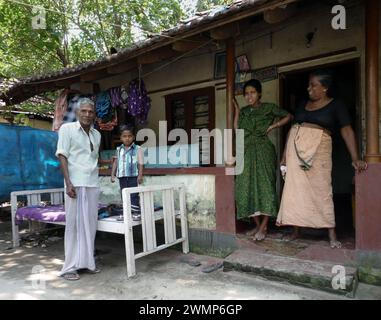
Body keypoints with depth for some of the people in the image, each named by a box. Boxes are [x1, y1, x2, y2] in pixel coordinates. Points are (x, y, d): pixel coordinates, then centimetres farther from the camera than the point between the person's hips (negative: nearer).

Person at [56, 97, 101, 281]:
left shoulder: (97, 134, 13)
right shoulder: (67, 129, -2)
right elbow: (62, 156, -7)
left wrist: (95, 179, 15)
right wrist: (68, 182, -15)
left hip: (93, 184, 5)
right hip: (76, 183, -5)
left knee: (90, 223, 7)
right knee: (74, 223, -2)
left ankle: (87, 261, 18)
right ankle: (70, 266, 7)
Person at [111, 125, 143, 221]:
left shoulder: (137, 149, -2)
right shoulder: (119, 149, 10)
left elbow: (140, 163, -5)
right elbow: (115, 162, 13)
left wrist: (140, 175, -11)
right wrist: (113, 174, 8)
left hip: (133, 176, -4)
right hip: (122, 177, 5)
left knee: (134, 195, -4)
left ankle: (136, 213, 3)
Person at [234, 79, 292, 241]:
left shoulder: (269, 108, 4)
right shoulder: (244, 111, 16)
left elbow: (288, 116, 10)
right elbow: (237, 129, 4)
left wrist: (274, 125, -2)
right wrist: (236, 109, 8)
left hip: (263, 151, -4)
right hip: (247, 152, 5)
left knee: (264, 185, -7)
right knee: (247, 187, 1)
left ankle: (263, 227, 0)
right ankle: (257, 225, 12)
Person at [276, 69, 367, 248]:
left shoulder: (336, 105, 2)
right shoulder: (303, 105, 15)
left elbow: (347, 130, -7)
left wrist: (355, 158, -15)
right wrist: (285, 154, 10)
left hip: (318, 150, -4)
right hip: (296, 148, 4)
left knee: (322, 189, -3)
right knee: (295, 189, 1)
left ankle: (332, 235, 6)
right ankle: (295, 231, 10)